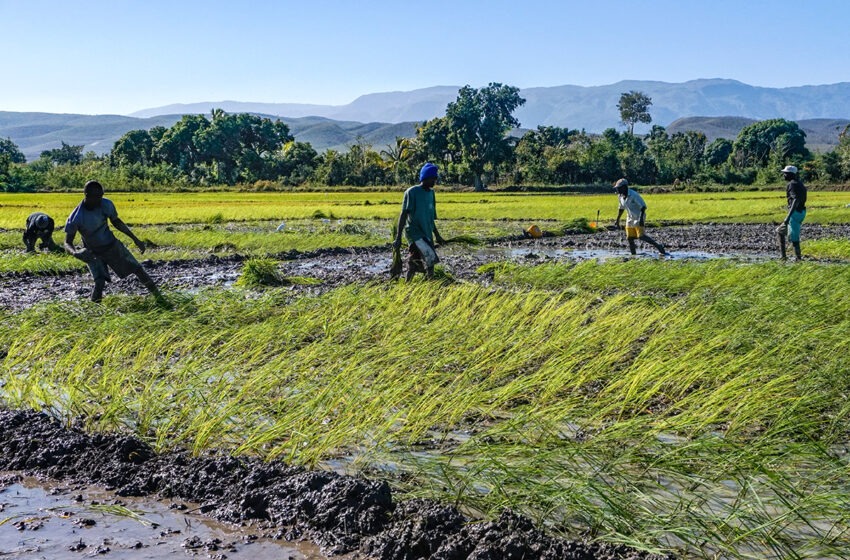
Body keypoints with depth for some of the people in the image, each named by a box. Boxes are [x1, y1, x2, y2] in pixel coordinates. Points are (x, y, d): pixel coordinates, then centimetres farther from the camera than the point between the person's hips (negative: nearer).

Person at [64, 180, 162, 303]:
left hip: (113, 246, 4)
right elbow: (67, 243, -21)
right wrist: (76, 253, -45)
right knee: (100, 282, -25)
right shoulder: (76, 218, -28)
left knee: (138, 269, 3)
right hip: (93, 253, -3)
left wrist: (135, 239, 3)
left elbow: (116, 222, 3)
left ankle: (159, 297, 19)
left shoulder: (106, 204, -18)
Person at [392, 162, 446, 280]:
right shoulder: (412, 192, -7)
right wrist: (398, 238, -15)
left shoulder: (431, 193, 14)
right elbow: (403, 215, -9)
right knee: (430, 257, -22)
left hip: (427, 234, 7)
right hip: (414, 232, -7)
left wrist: (437, 235, 26)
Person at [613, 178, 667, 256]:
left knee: (641, 236, -17)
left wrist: (641, 218, -31)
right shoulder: (621, 196, 2)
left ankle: (659, 246, -7)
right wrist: (617, 220, 19)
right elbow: (621, 208, 17)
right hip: (630, 219, 8)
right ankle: (633, 254, 11)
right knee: (629, 238, 2)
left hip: (638, 218, -7)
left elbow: (643, 206, -22)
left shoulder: (633, 195, -22)